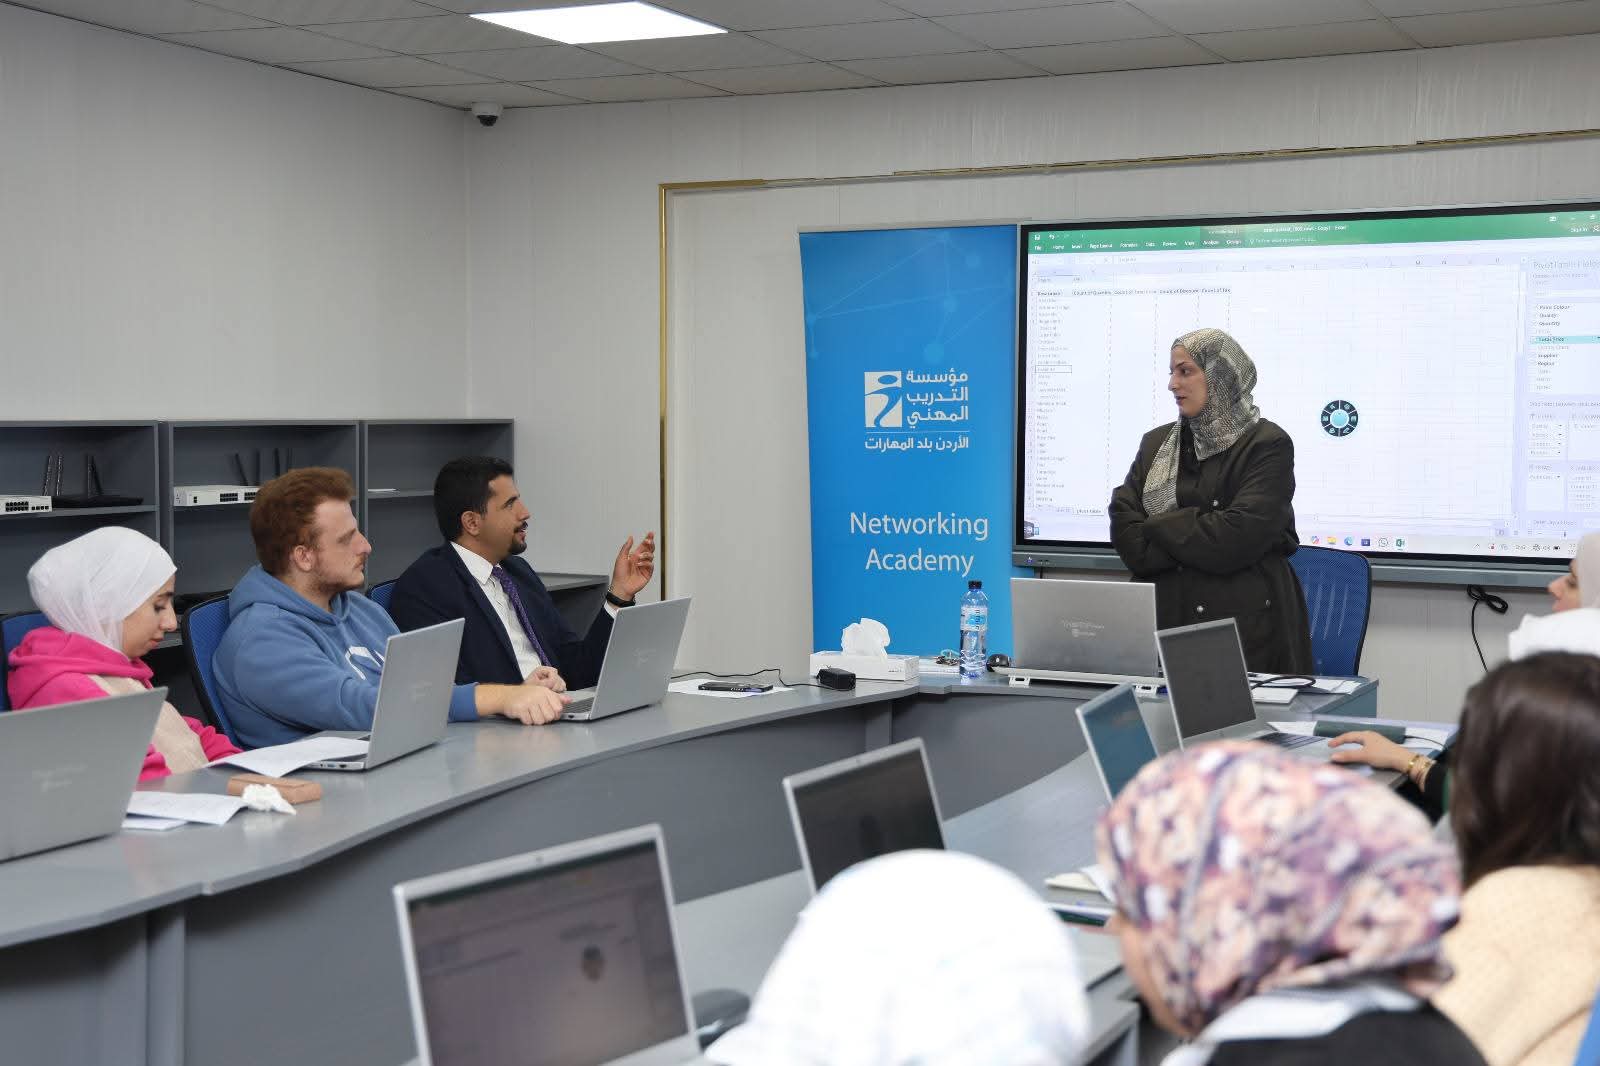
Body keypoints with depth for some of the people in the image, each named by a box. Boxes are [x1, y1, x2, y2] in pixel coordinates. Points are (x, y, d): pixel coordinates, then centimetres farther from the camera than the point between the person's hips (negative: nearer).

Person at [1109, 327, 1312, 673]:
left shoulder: (1268, 446, -5)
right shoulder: (1156, 443, 11)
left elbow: (1236, 538, -17)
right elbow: (1125, 535, 0)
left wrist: (1159, 526, -7)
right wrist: (1199, 537, -13)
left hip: (1246, 628, -4)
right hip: (1165, 622, 4)